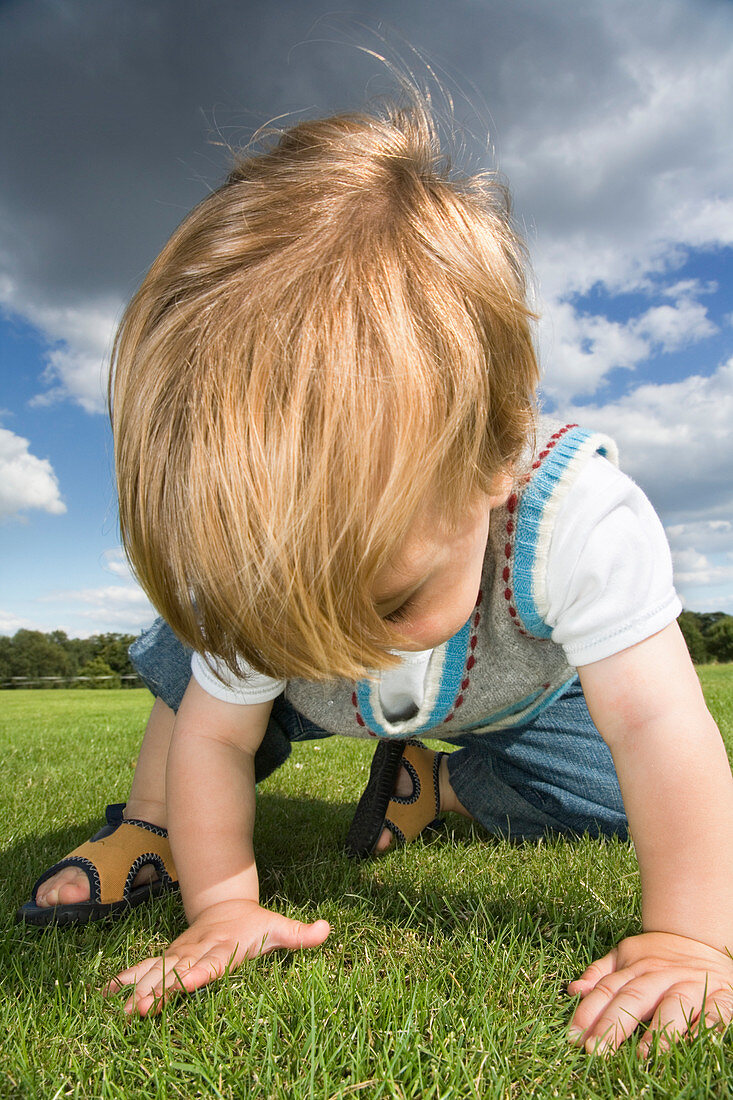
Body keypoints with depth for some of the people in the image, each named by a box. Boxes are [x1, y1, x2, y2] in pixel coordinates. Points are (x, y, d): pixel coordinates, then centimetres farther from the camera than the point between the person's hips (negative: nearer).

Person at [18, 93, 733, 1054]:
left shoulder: (578, 513, -46)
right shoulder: (250, 568, -35)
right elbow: (215, 736, -22)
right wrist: (220, 903, -26)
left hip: (516, 697, 1)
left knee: (614, 800, -16)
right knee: (191, 662, -16)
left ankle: (438, 785, 6)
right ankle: (150, 828, 6)